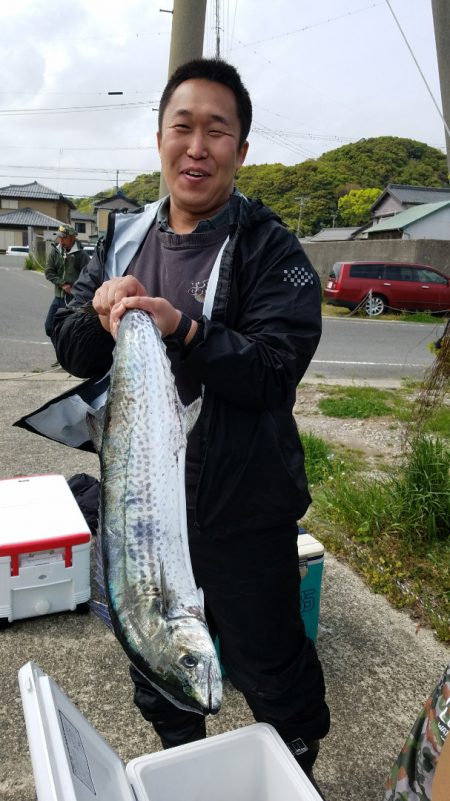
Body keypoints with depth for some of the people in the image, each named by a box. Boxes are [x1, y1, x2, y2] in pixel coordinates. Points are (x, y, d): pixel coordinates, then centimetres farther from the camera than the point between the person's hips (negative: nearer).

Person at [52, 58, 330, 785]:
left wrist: (185, 330, -32)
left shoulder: (270, 248, -11)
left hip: (241, 513, -5)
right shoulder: (124, 237, 5)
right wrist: (100, 316, -18)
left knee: (269, 669, 13)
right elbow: (71, 352, 4)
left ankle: (298, 774, 47)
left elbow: (276, 372, -20)